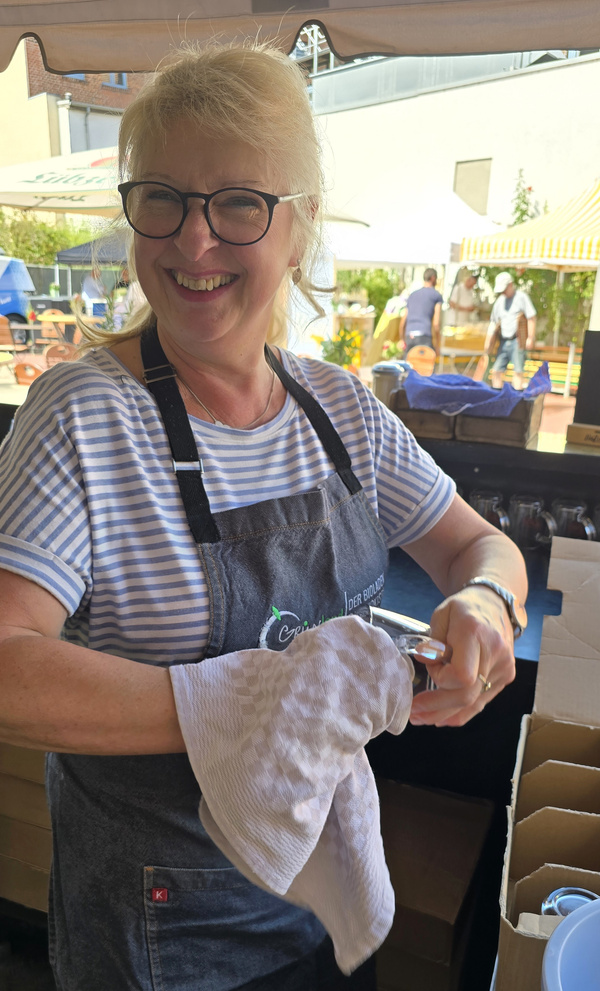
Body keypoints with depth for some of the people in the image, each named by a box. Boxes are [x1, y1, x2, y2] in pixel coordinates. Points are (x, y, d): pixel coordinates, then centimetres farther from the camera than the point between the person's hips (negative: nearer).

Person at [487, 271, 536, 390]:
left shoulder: (521, 297, 0)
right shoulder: (500, 300, 16)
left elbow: (531, 318, -4)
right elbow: (493, 321, 19)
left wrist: (530, 338, -10)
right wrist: (489, 340, 9)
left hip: (517, 341, -6)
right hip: (503, 341, 6)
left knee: (518, 371, -8)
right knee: (496, 371, 1)